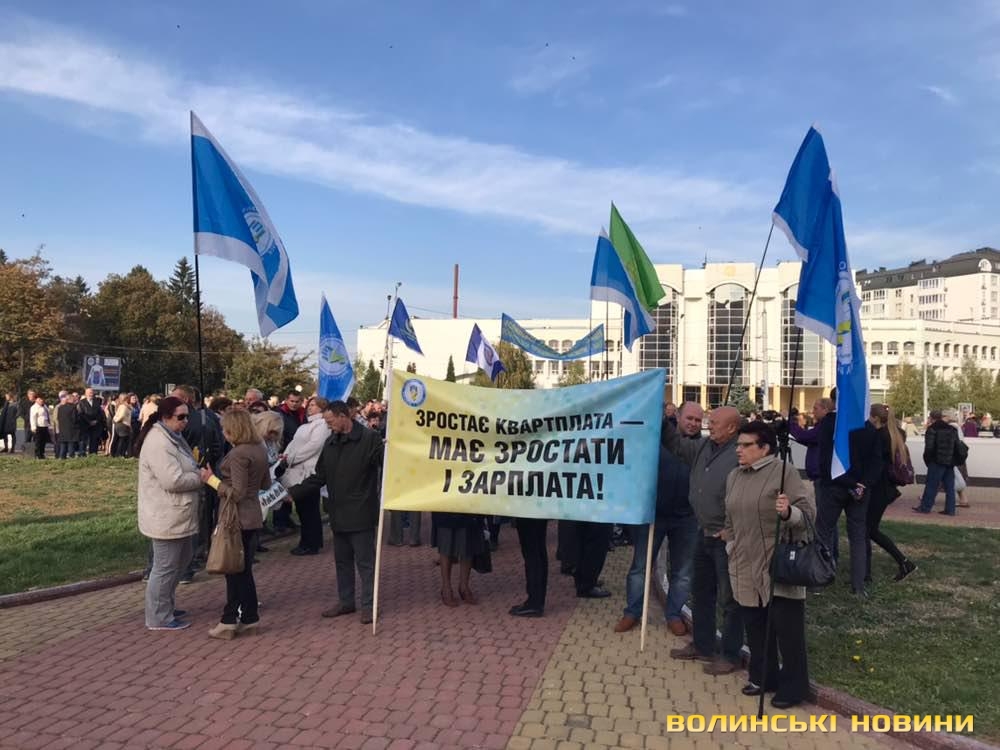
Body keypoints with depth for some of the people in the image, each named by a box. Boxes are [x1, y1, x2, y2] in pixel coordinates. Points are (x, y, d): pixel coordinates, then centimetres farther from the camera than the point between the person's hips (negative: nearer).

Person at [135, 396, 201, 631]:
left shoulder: (172, 437, 13)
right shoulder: (158, 443, -22)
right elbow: (174, 480, -28)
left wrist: (198, 475, 1)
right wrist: (201, 478, -13)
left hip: (176, 515, 11)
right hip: (165, 518, -11)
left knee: (182, 558, 21)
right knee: (165, 567, 0)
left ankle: (165, 606, 34)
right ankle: (159, 618, 13)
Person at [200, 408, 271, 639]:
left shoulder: (238, 454, -21)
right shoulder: (260, 449, 6)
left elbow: (237, 493, -21)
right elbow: (265, 483, 15)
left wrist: (211, 479, -14)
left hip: (237, 519, -9)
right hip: (252, 518, 9)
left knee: (234, 571, 2)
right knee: (244, 570, 16)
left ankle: (229, 622, 12)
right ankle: (249, 618, 23)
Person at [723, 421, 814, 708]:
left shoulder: (784, 471, -10)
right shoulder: (734, 476, 11)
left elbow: (808, 511, -15)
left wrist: (789, 512, -34)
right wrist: (731, 545, 17)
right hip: (747, 566, 7)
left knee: (787, 628, 2)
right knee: (755, 625, 15)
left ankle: (793, 686, 15)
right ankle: (762, 676, 30)